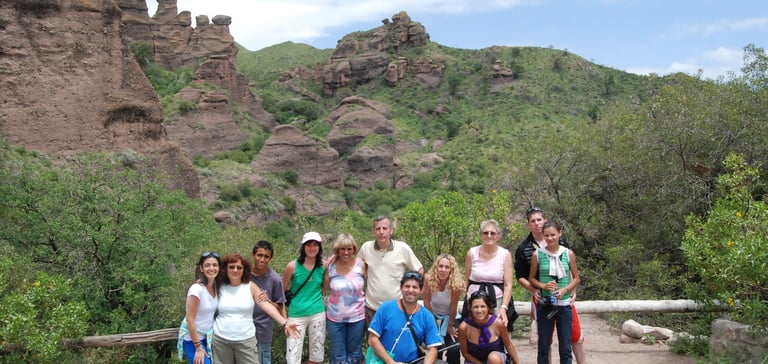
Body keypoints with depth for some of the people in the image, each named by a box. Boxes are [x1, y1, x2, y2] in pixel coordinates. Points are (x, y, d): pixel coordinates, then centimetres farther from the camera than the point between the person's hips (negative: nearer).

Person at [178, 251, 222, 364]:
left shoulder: (216, 286, -3)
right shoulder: (197, 289, -23)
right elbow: (190, 320, -20)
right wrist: (198, 348, -17)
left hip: (207, 337, 7)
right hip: (192, 339, -7)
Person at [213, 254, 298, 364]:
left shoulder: (251, 287, -2)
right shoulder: (220, 287, 1)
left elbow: (266, 305, -10)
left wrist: (285, 322, -21)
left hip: (245, 339, -1)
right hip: (220, 339, 1)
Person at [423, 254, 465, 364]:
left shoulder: (456, 283, -27)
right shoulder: (429, 279, -24)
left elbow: (453, 307, -16)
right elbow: (427, 304, -14)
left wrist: (450, 326, -7)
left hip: (449, 318, -1)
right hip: (433, 316, 1)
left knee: (453, 350, -14)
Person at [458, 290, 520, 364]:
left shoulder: (498, 323, -23)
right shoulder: (464, 327, -24)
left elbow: (508, 345, -5)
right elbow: (465, 352, -9)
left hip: (497, 356, 1)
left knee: (494, 358, -34)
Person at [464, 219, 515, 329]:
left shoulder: (505, 255, 0)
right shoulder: (472, 253, 3)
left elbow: (508, 285, -3)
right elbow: (466, 281, 10)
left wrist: (503, 308, -13)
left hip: (497, 301, -1)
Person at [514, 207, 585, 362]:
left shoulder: (561, 241, 2)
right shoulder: (523, 248, -3)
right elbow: (520, 276, 1)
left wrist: (573, 289, 3)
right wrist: (533, 290, -14)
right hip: (541, 297, -1)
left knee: (575, 333, 6)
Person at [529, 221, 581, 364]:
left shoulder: (568, 254, 0)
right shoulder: (538, 255, -1)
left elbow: (576, 278, 7)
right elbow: (531, 278, 8)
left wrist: (565, 289, -11)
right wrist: (543, 286, -11)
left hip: (564, 305, 0)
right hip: (544, 305, 0)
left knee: (565, 347, 5)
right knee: (543, 346, 7)